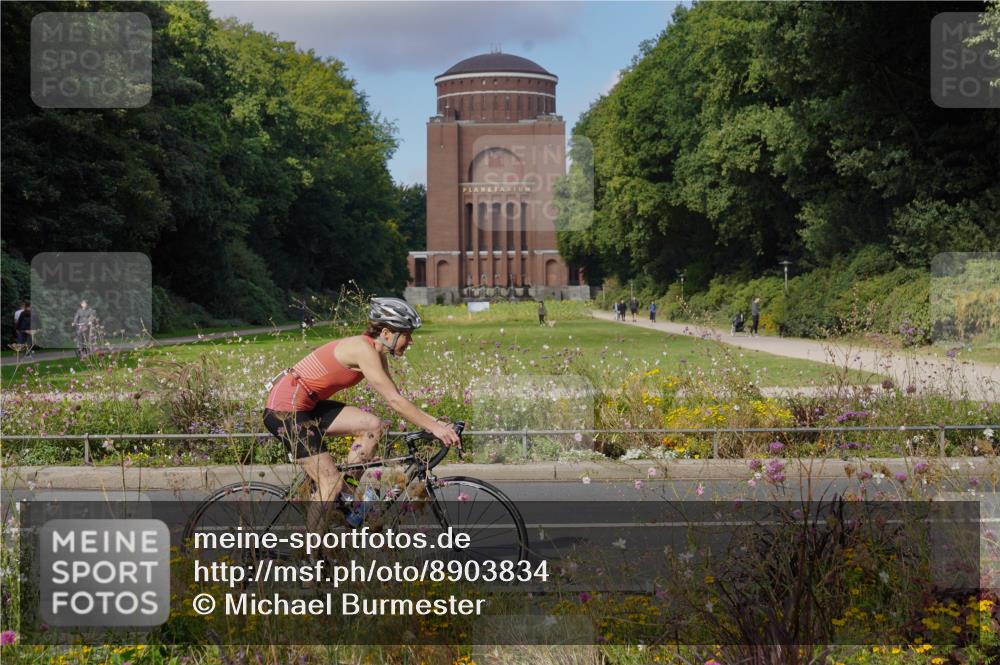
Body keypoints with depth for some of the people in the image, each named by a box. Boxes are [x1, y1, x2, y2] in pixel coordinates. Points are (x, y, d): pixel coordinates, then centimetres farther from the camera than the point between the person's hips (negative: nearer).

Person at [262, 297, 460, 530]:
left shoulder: (377, 353, 7)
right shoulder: (363, 349, -21)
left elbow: (396, 397, 11)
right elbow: (394, 401, -24)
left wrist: (435, 422, 4)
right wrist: (434, 427, -22)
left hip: (305, 405, 9)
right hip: (285, 408, -9)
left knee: (373, 426, -1)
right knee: (332, 483, -9)